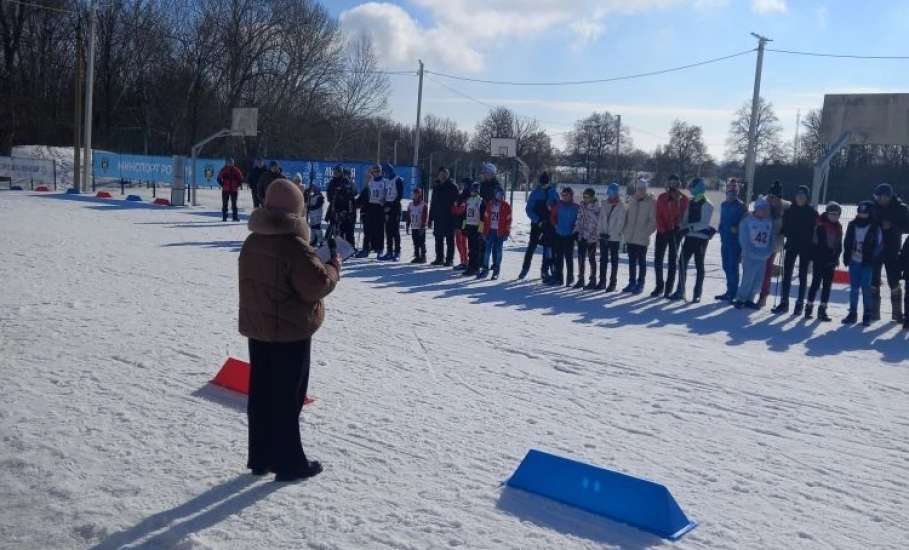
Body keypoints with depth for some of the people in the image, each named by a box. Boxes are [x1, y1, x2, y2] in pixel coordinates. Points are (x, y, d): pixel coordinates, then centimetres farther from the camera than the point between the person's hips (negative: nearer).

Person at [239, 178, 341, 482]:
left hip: (257, 329, 8)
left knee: (260, 393, 14)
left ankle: (260, 457, 25)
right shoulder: (295, 246, -20)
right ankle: (289, 462, 11)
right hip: (291, 332, -7)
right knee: (288, 397, 2)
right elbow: (316, 285, -23)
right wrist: (334, 267, -5)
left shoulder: (251, 242, 6)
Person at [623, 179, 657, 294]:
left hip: (642, 238, -5)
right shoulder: (632, 200, 8)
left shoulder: (651, 202, -8)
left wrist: (646, 232, -17)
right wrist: (624, 229, 7)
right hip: (630, 237, 5)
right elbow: (626, 215, 15)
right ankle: (632, 283, 21)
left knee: (641, 262, 4)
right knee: (631, 261, 12)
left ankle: (640, 284, 11)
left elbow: (653, 220, -11)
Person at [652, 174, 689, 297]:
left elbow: (682, 216, -11)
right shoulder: (661, 198, 4)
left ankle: (669, 289, 9)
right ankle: (659, 286, 13)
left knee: (672, 261, 3)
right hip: (662, 231, 2)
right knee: (658, 260, 2)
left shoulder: (683, 199, -2)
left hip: (675, 232, -2)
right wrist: (661, 228, -8)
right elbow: (658, 215, 2)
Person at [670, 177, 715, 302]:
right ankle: (680, 291, 8)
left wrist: (689, 228, -26)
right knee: (682, 263, 1)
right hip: (689, 237, 6)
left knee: (699, 266, 3)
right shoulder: (691, 203, 10)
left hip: (701, 238, -6)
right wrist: (682, 228, -5)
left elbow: (704, 223, -19)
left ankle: (697, 294, 11)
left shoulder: (707, 205, -10)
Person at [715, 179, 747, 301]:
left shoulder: (741, 206, -7)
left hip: (735, 241, -7)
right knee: (726, 267, 10)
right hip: (725, 240, 7)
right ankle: (730, 292, 18)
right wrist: (722, 234, 8)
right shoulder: (724, 205, 14)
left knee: (733, 267, -7)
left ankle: (732, 293, -3)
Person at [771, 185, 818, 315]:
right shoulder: (789, 210, 4)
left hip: (806, 248, -2)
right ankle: (783, 303, 6)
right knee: (787, 275, 1)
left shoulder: (812, 213, -2)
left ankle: (799, 304, 10)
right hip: (791, 246, 2)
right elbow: (784, 227, 9)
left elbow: (815, 231, -3)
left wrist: (812, 248, -10)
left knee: (803, 276, 5)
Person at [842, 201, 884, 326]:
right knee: (854, 288, 7)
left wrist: (873, 259, -9)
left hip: (867, 263, -4)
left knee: (866, 288, -4)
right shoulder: (852, 225, 5)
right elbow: (847, 243, 11)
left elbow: (879, 245, -2)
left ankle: (868, 315, 6)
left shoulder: (875, 227, -5)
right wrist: (846, 257, 5)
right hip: (854, 261, 4)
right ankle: (852, 313, 14)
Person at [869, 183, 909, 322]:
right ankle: (873, 312, 12)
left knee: (894, 282, 2)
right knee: (873, 281, 4)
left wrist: (892, 226, -19)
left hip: (892, 251, -2)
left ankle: (897, 312, 13)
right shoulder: (874, 207, 0)